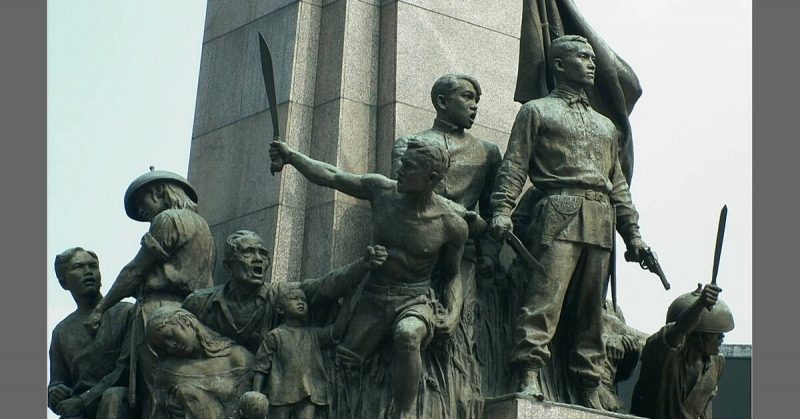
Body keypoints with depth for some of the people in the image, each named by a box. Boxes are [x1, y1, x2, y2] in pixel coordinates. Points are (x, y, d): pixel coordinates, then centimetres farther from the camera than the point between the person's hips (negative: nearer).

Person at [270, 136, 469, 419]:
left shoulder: (452, 224, -8)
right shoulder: (382, 190, -2)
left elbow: (452, 275, 6)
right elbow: (330, 177, 7)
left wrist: (453, 315, -9)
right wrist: (292, 156, -1)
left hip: (416, 300, -4)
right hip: (373, 299, 4)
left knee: (407, 334, -37)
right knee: (339, 365, -12)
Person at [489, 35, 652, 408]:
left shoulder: (605, 125, 30)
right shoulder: (536, 111, 13)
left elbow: (618, 185, 26)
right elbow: (513, 166, 2)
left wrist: (632, 234, 17)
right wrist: (502, 210, -13)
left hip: (601, 222, 6)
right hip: (559, 213, -5)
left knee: (591, 309, 3)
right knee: (545, 296, -18)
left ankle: (587, 389, 3)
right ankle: (529, 377, -24)